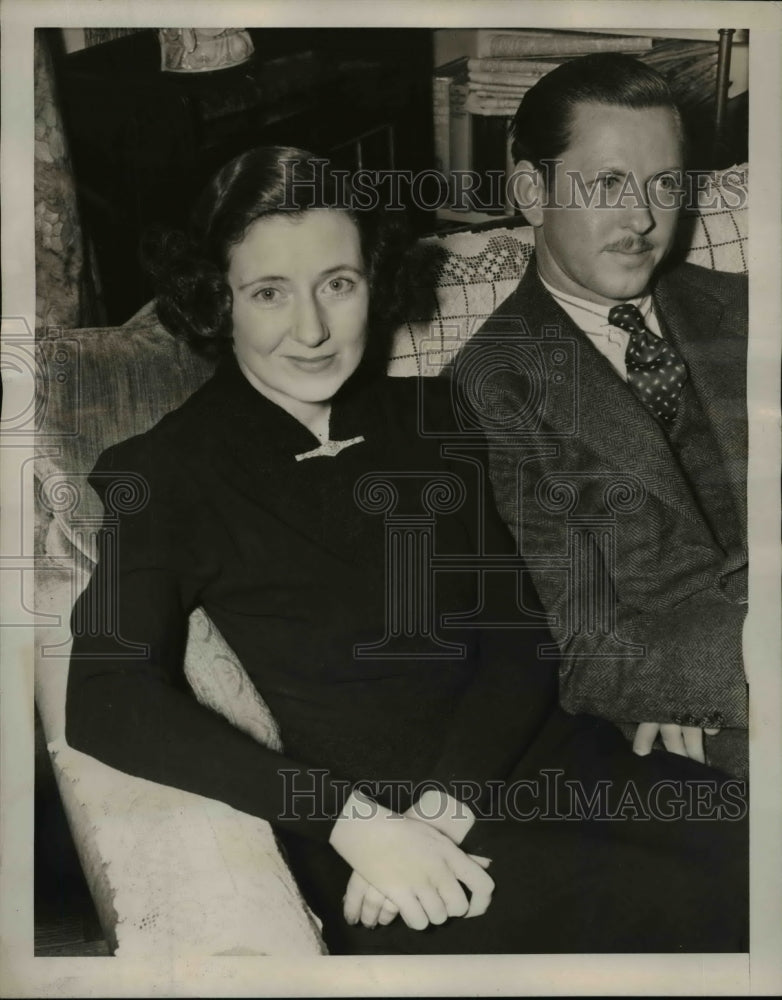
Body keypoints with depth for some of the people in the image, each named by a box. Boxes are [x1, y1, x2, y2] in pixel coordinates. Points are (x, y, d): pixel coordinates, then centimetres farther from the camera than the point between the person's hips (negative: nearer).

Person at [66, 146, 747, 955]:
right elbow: (106, 700, -14)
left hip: (530, 758, 5)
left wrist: (446, 802, -12)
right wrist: (353, 820, -20)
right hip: (364, 838, -4)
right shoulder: (167, 472, -1)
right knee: (684, 911, -20)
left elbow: (520, 631, 4)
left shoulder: (426, 416, 10)